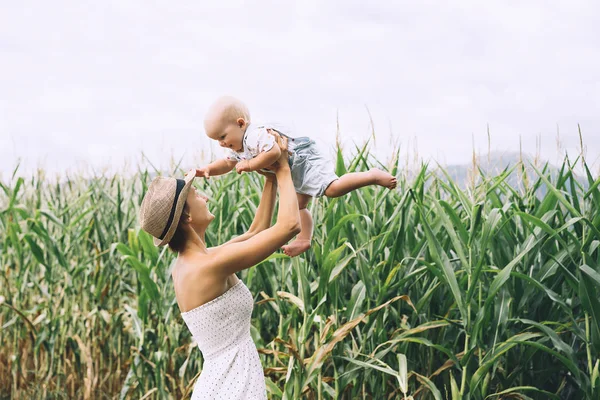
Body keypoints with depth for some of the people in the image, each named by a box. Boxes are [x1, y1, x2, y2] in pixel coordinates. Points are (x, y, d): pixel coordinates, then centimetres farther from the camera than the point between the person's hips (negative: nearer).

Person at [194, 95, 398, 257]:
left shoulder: (256, 135, -29)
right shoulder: (237, 148, 7)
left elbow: (273, 153, -43)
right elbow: (227, 163, 21)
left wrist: (250, 165, -30)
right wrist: (208, 169, 2)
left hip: (304, 160, -11)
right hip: (296, 173, 11)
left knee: (332, 188, -27)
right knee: (299, 206, 21)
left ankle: (373, 176, -16)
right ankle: (304, 239, 36)